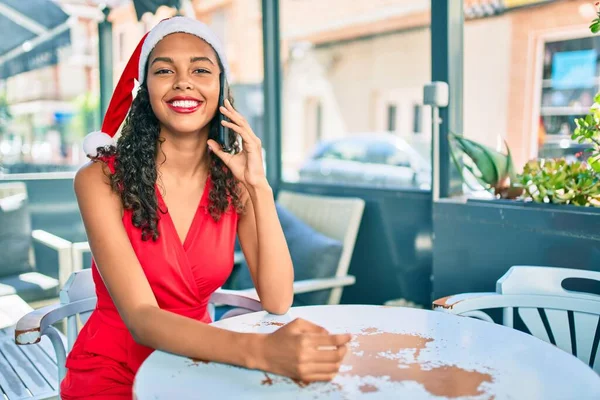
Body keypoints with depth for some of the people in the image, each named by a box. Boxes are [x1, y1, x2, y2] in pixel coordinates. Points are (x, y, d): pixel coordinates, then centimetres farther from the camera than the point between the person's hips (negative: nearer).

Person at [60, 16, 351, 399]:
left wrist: (260, 186, -18)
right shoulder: (101, 180, -14)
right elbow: (141, 319, -24)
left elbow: (277, 303, -11)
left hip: (195, 364, 3)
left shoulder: (233, 185, -2)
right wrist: (259, 351, -40)